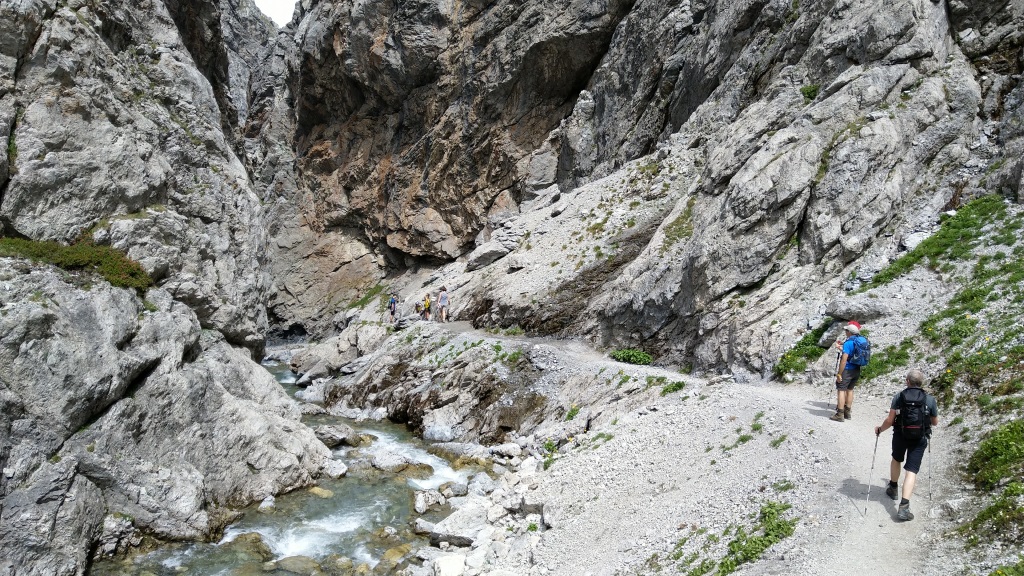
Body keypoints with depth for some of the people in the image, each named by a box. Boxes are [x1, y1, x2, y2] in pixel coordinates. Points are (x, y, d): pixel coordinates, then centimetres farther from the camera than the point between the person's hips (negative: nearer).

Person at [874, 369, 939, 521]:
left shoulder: (899, 397, -7)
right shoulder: (930, 399, -3)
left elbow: (890, 420, -9)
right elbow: (935, 423, 10)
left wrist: (880, 429, 10)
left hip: (900, 435, 0)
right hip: (920, 439, 0)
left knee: (896, 459, 28)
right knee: (912, 471, -2)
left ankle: (893, 488, 47)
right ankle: (904, 506, -14)